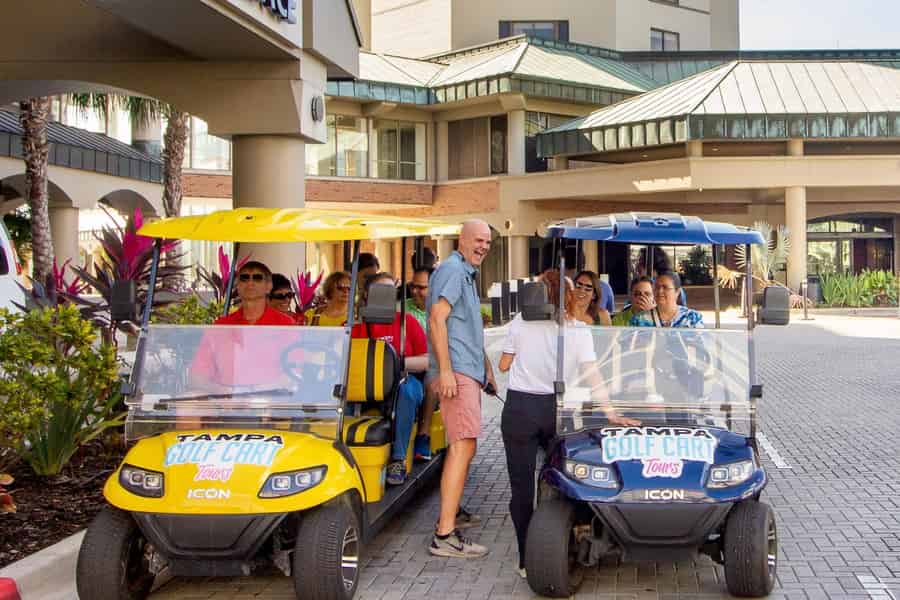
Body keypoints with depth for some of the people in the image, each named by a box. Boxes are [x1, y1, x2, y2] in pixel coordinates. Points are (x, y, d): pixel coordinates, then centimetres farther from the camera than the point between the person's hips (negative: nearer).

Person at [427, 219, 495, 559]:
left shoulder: (467, 274, 25)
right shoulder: (452, 269, -8)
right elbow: (437, 318, -19)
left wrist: (485, 365, 37)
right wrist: (445, 369, -25)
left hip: (469, 372, 11)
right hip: (455, 371, -11)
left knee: (462, 446, 17)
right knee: (463, 446, -17)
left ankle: (452, 513, 30)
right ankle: (445, 535, -21)